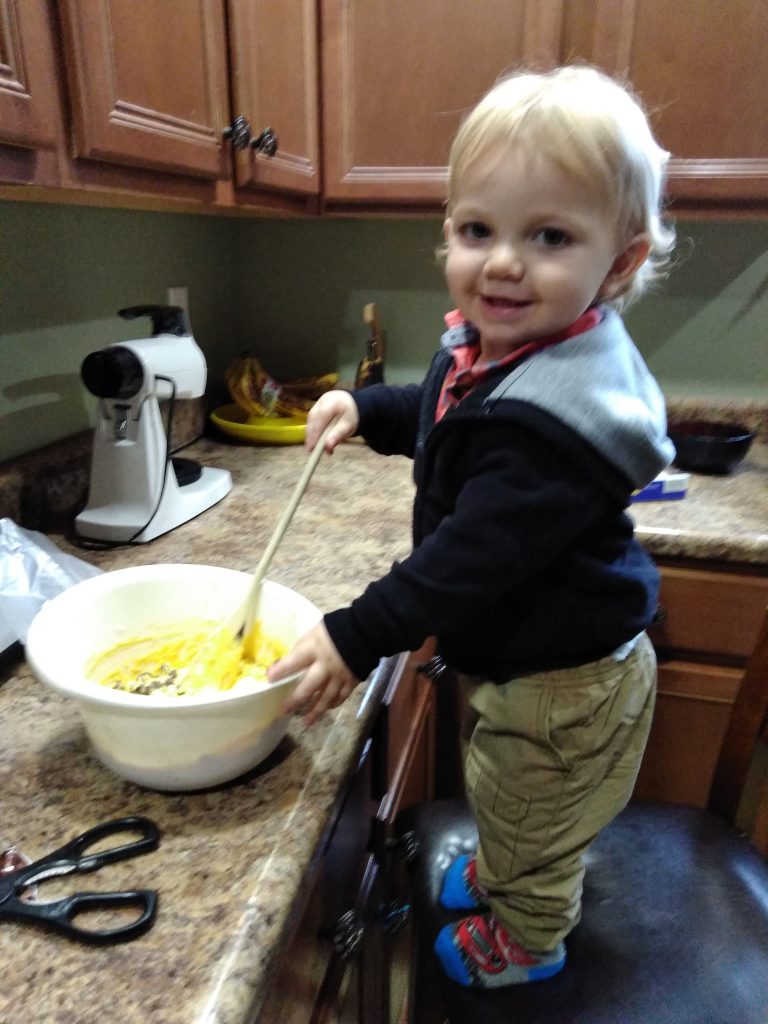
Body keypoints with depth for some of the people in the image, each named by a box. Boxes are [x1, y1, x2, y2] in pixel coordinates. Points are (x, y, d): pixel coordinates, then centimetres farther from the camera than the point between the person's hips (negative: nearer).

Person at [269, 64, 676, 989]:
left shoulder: (555, 414, -36)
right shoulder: (493, 344, -5)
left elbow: (474, 556, -35)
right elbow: (447, 423, 14)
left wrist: (359, 638, -28)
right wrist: (369, 410, 0)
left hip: (558, 685, -8)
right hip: (510, 657, 9)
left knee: (528, 824, 21)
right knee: (500, 797, 34)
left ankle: (526, 943, 51)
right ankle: (500, 872, 64)